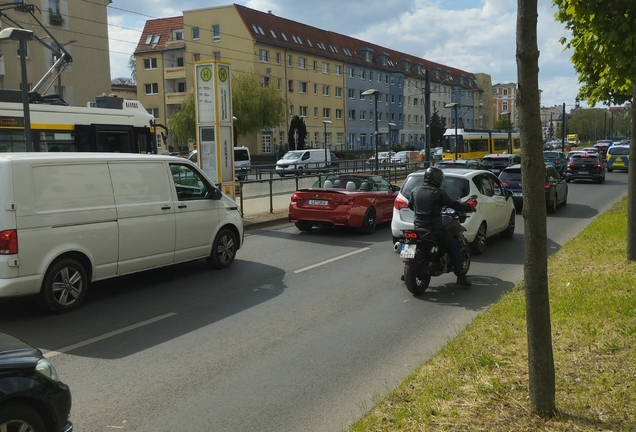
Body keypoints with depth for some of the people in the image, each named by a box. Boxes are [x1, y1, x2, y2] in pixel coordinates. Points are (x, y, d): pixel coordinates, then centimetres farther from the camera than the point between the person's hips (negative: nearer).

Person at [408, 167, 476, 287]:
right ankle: (461, 276, 0)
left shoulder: (415, 191, 5)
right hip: (434, 228, -5)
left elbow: (410, 205, 20)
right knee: (454, 246, 6)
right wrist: (469, 208, 9)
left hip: (418, 227, 6)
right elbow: (454, 205, -7)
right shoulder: (438, 193, -11)